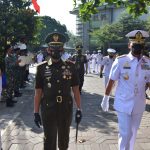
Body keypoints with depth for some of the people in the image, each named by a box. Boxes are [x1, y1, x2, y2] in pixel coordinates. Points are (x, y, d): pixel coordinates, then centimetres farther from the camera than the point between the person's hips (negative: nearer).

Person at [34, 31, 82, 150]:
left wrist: (79, 109, -1)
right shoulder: (42, 68, -5)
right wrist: (36, 112, -1)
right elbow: (38, 92, -1)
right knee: (49, 139, 9)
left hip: (66, 109, 1)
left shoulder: (70, 67, -3)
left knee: (64, 138, 19)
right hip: (48, 110, -1)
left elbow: (75, 90, 0)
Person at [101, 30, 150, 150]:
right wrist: (106, 99, 2)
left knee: (133, 132, 19)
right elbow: (111, 81, -4)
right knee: (125, 134, -1)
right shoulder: (120, 61, -12)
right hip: (123, 104, -3)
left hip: (139, 105, 3)